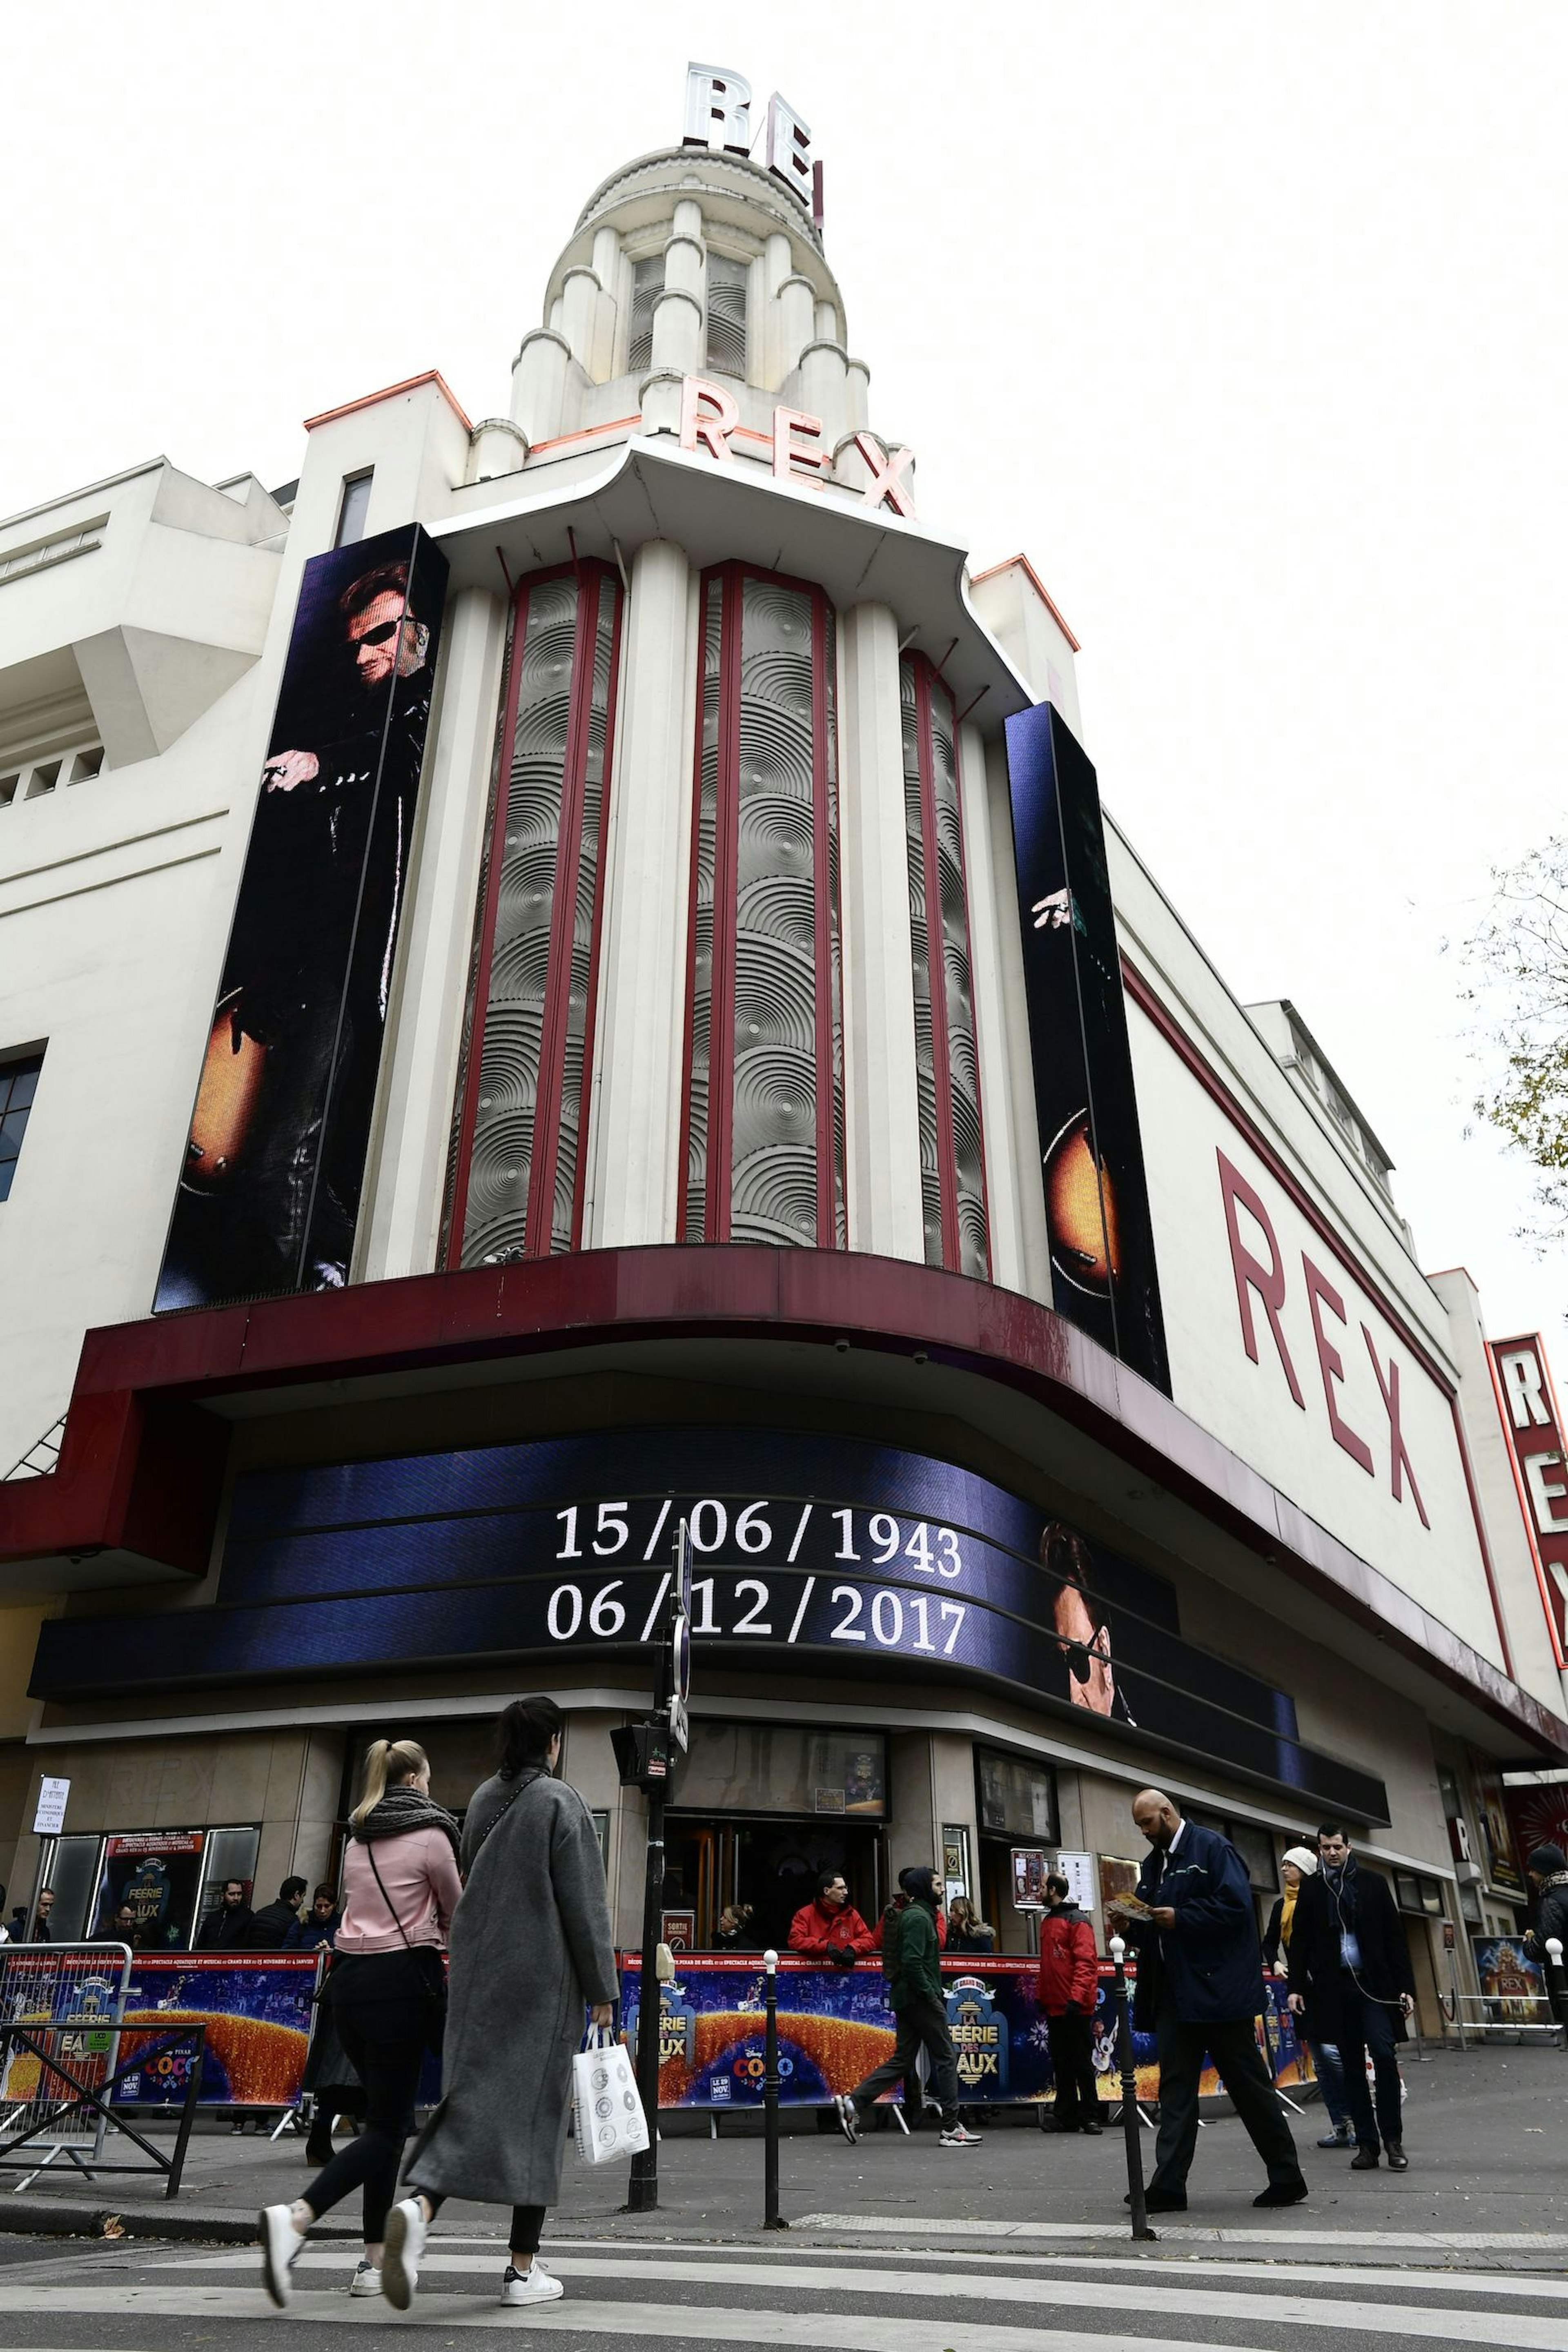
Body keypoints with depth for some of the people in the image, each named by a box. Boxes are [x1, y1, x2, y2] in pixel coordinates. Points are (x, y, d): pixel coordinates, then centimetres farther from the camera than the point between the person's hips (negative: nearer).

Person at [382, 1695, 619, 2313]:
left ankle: (419, 2204, -20)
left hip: (478, 1970, 5)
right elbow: (584, 1904, -11)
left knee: (474, 2096, 6)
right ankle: (523, 2268, 11)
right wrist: (602, 1988, -4)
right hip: (543, 1973, -5)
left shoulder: (482, 1799, 7)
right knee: (535, 2108, 5)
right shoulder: (561, 1803, -11)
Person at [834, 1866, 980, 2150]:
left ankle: (853, 2103, 4)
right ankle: (952, 2128, 5)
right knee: (946, 2057, 0)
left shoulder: (911, 1915, 17)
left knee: (902, 2060, 10)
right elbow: (912, 1962, -23)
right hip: (920, 1999, -10)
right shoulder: (919, 1917, -14)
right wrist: (931, 1996, -20)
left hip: (905, 1998, 10)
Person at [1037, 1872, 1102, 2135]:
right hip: (1054, 2008, 8)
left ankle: (1090, 2116, 9)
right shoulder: (1047, 1921, 15)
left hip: (1076, 2007, -8)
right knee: (1061, 2064, 11)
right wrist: (1042, 1998, 15)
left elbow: (1087, 1962, -16)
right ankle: (1066, 2115, 18)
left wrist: (1077, 1997, -23)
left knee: (1083, 2064, 1)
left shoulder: (1077, 1921, -10)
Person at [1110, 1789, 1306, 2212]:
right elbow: (1149, 1930, 18)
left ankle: (1287, 2178, 17)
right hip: (1174, 1994, 7)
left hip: (1218, 1989, -7)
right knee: (1175, 2088, 4)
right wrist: (1131, 1924, -3)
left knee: (1249, 2084, 4)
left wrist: (1180, 1918, -22)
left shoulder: (1213, 1848, -8)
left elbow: (1236, 1905, -20)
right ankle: (1169, 2185, 5)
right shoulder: (1153, 1864, 15)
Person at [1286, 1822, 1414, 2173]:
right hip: (1334, 1988, 1)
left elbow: (1395, 1937, 5)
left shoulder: (1373, 1883, 5)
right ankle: (1367, 2144, 11)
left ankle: (1392, 2140, 0)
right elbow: (1300, 1942, 7)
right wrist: (1296, 1986, 0)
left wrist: (1406, 1986, -2)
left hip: (1374, 1984, -1)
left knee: (1384, 2055, -12)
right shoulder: (1311, 1890, 7)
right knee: (1352, 2066, 4)